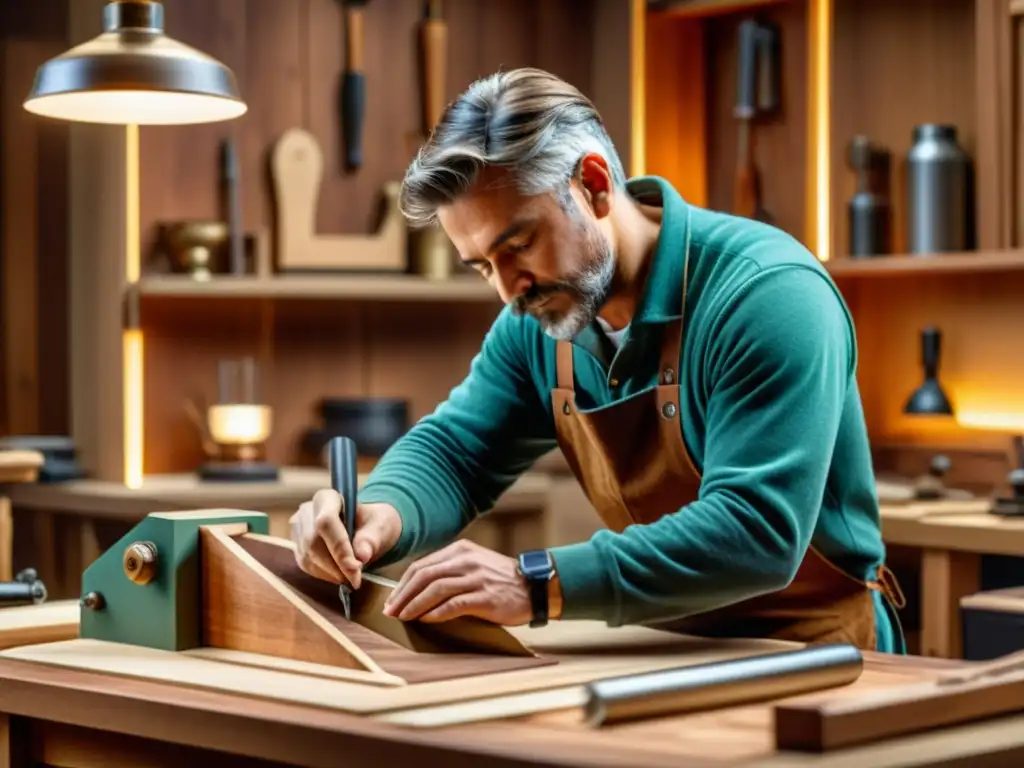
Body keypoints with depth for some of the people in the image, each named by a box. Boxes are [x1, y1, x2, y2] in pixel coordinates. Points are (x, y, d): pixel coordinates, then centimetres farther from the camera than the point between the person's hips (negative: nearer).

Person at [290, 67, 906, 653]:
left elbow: (758, 531, -28)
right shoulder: (539, 321, 0)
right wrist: (380, 515, -15)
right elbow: (454, 447, 8)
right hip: (671, 651, 6)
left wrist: (539, 585, -34)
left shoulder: (767, 294, -21)